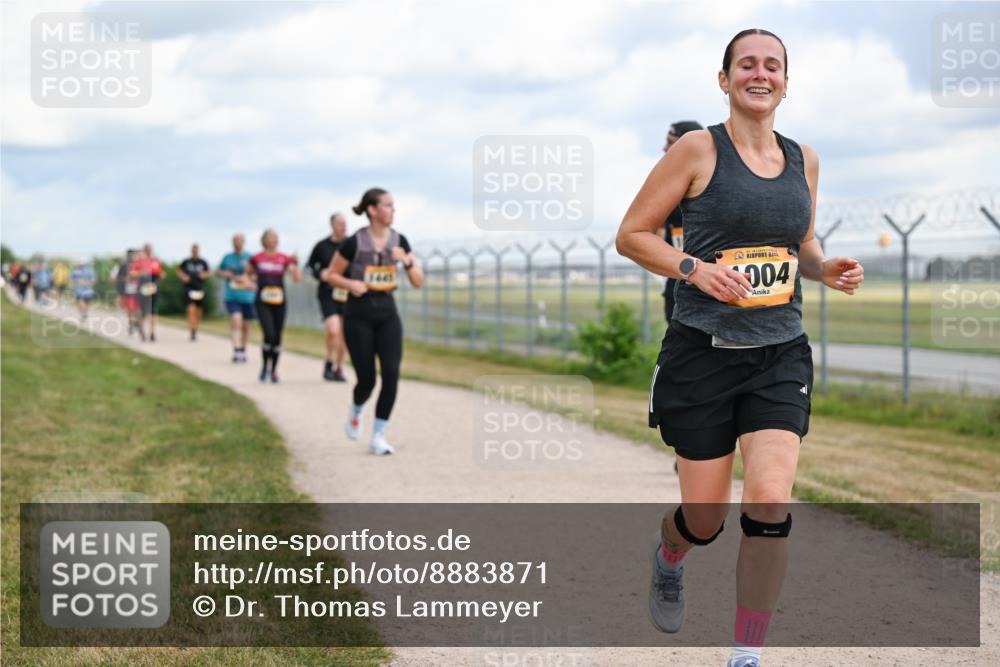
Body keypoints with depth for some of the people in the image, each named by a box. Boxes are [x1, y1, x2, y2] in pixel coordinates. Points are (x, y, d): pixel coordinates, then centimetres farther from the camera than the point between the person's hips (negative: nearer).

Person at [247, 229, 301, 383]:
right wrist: (253, 282, 2)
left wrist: (295, 263, -17)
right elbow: (248, 274, 20)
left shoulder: (284, 259, 3)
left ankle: (273, 370, 18)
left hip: (280, 302, 2)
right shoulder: (257, 258, 2)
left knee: (277, 337, 4)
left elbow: (297, 278, -4)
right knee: (269, 335, -15)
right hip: (263, 302, -2)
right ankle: (265, 366, 5)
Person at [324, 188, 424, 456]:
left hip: (387, 313, 3)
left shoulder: (399, 241, 0)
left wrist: (407, 261, -17)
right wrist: (351, 284, -19)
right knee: (367, 379, -3)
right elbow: (331, 275, 0)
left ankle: (378, 437, -5)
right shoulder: (354, 243, -12)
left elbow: (418, 282, 1)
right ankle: (355, 412, 34)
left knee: (391, 373, -14)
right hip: (358, 315, -3)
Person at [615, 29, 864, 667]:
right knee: (705, 518, 4)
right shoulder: (700, 149, -5)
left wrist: (826, 269, 2)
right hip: (703, 352, -3)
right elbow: (632, 235, -3)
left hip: (780, 355, 3)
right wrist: (696, 268, -18)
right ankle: (667, 560, 43)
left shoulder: (803, 160, 9)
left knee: (770, 503, -14)